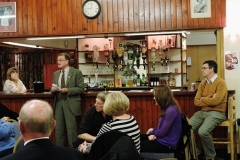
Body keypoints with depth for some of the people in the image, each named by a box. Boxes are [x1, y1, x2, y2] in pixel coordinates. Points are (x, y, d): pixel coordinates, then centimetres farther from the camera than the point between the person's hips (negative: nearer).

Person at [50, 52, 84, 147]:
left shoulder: (76, 72, -2)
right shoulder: (55, 73, 16)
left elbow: (81, 89, -5)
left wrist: (68, 90, -17)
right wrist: (52, 89, -3)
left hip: (70, 104, -5)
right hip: (58, 103, 5)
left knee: (71, 129, -3)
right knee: (58, 129, 7)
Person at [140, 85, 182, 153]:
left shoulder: (171, 111, -24)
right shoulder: (167, 108, 8)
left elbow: (162, 132, -21)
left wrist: (152, 131, 0)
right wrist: (154, 133, -5)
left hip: (167, 144, -10)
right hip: (162, 139, 10)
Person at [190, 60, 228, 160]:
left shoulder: (220, 82, -9)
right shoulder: (202, 83, 11)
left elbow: (216, 101, -21)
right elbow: (196, 102, 4)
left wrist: (203, 99, -3)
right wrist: (209, 100, -11)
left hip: (216, 113, -7)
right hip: (202, 112, 7)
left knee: (202, 131, -30)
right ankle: (195, 152, 12)